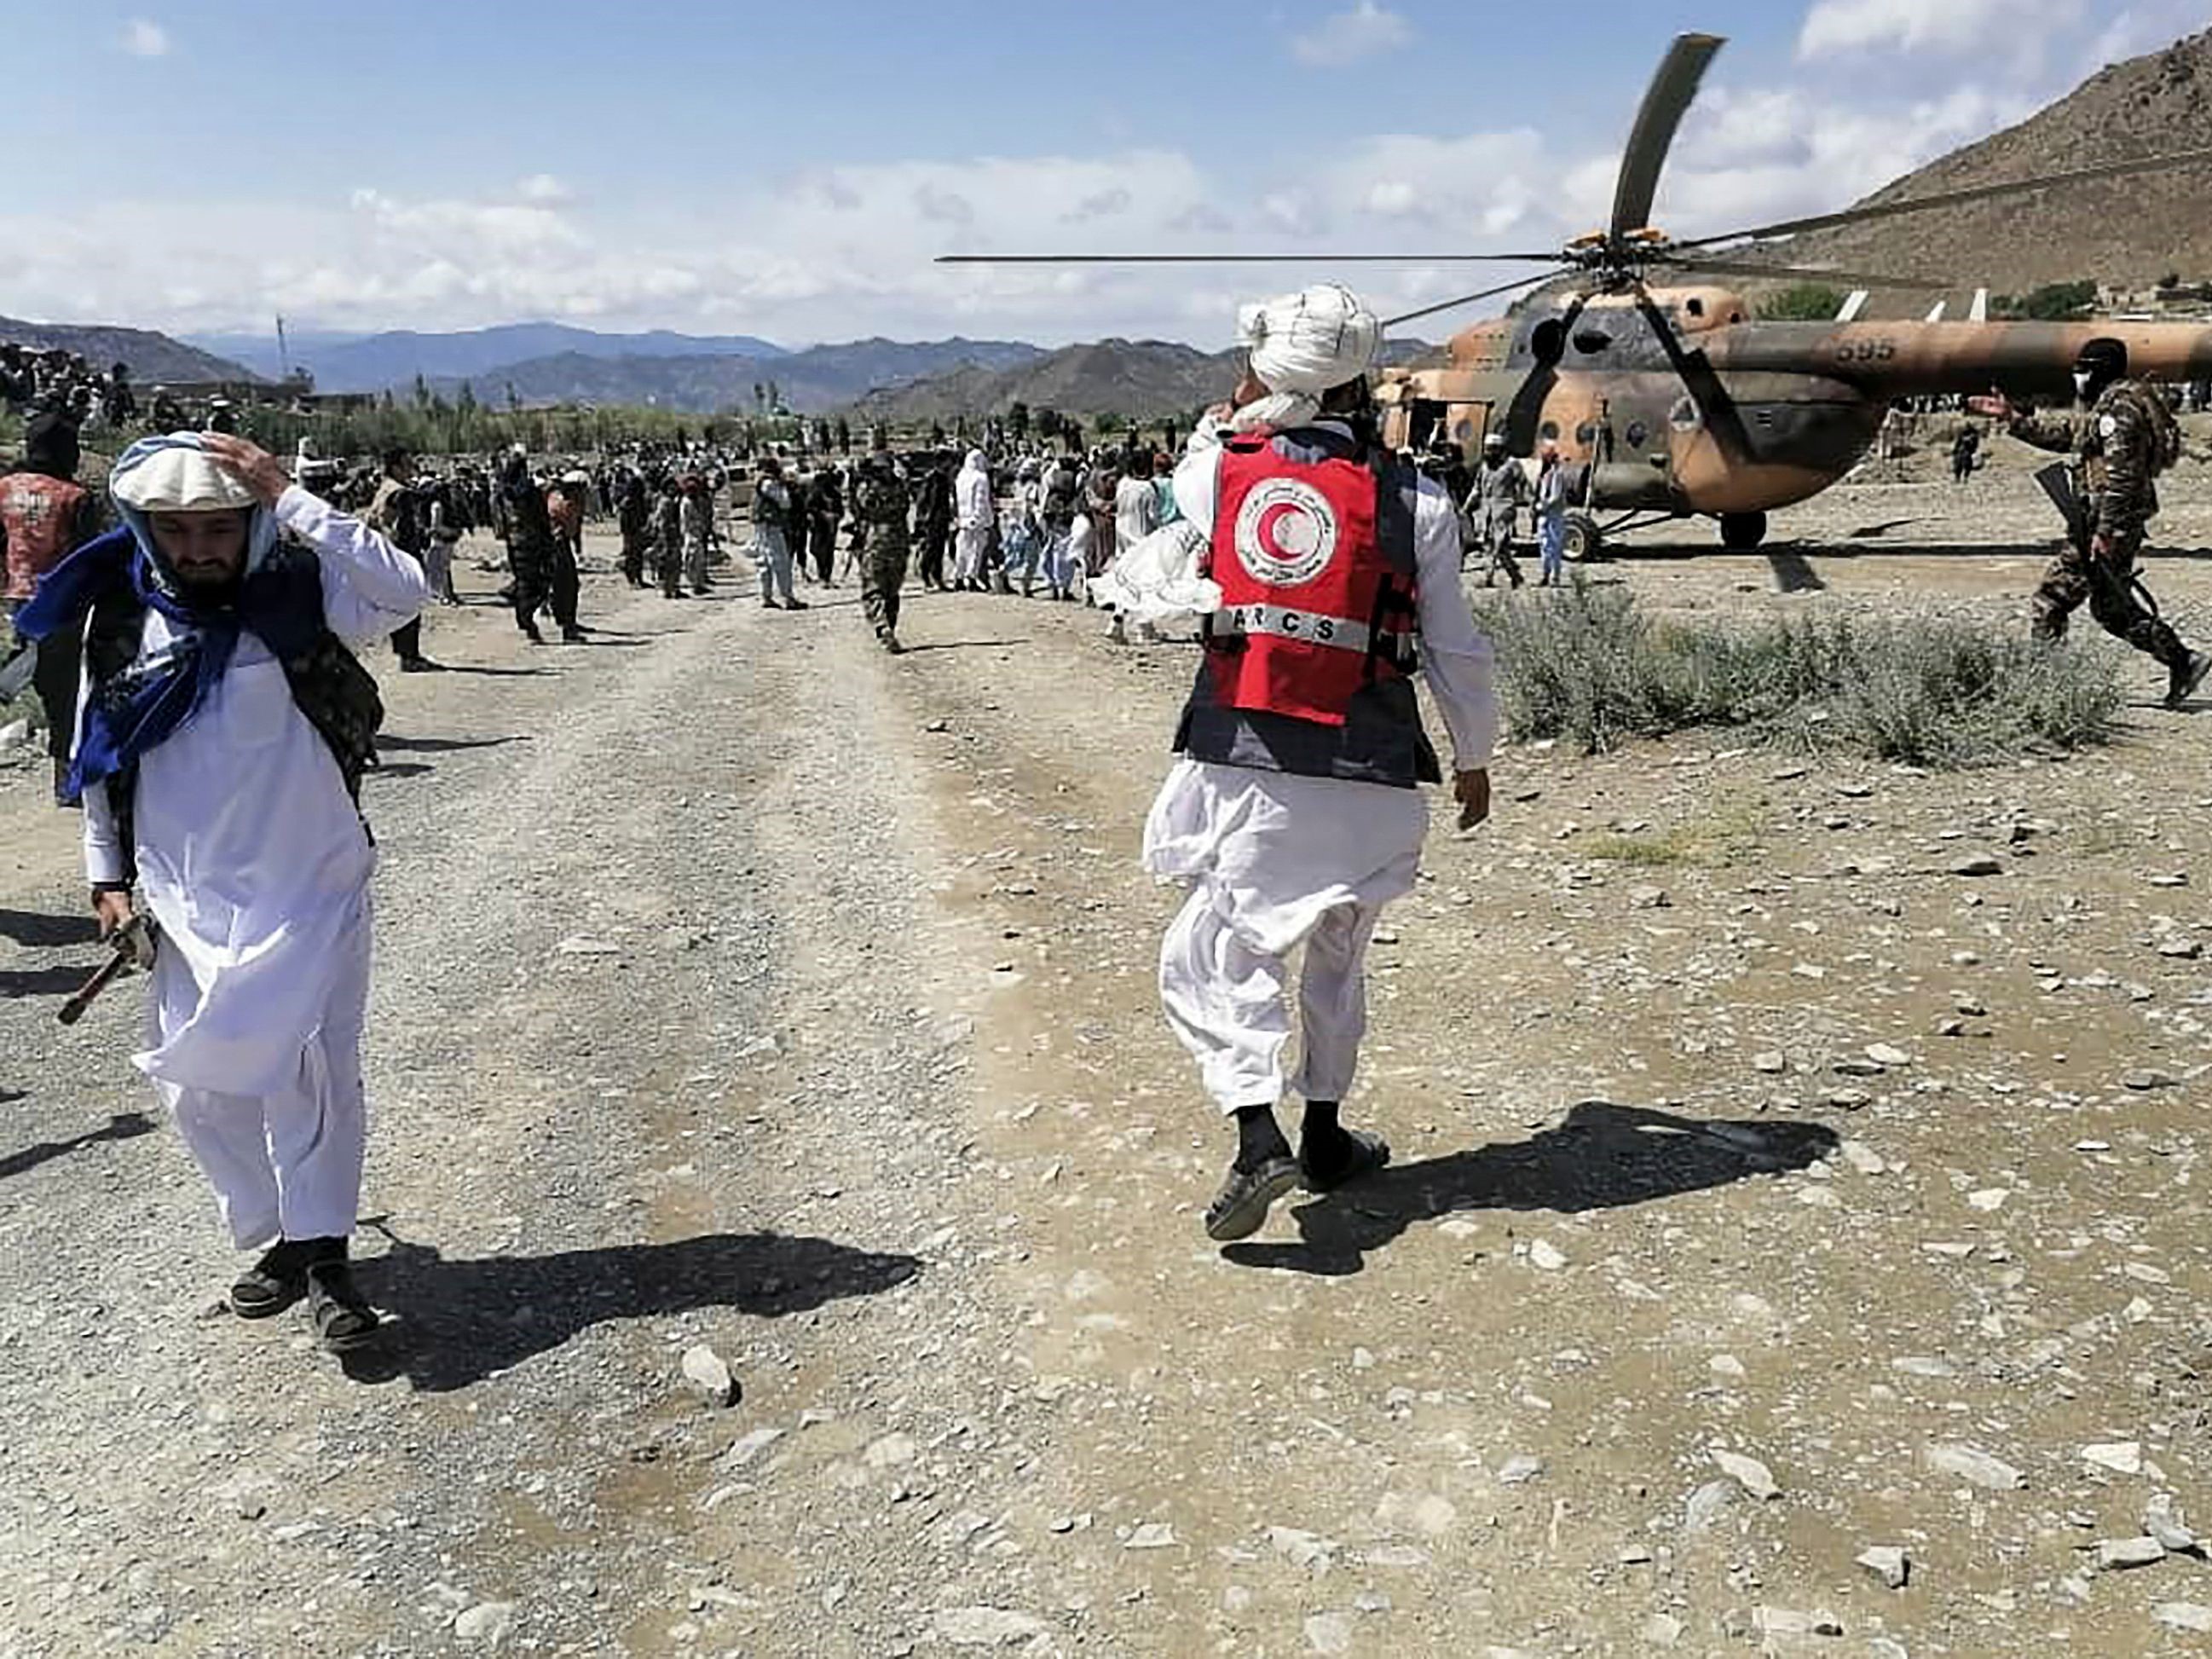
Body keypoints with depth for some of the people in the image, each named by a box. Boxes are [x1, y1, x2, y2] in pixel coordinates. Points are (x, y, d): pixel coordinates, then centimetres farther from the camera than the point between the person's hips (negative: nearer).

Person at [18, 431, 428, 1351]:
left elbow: (404, 590, -28)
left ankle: (322, 1253, 3)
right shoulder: (121, 620, 1)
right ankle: (278, 1239, 26)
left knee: (307, 1065, -11)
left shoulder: (299, 600, -8)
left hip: (310, 892, -4)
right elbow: (100, 754, 12)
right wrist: (108, 873, 13)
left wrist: (289, 499, -27)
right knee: (202, 1088, 9)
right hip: (189, 903, 4)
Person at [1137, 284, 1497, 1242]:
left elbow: (1182, 490, 25)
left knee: (1217, 955, 7)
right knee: (1337, 955, 19)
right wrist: (1475, 758, 16)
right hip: (1367, 775, 1)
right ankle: (1325, 1139, 31)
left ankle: (1258, 1138, -11)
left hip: (1241, 761, -1)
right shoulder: (1415, 500, -2)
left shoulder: (1221, 469, -2)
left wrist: (1230, 416, 27)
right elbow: (1456, 650, 3)